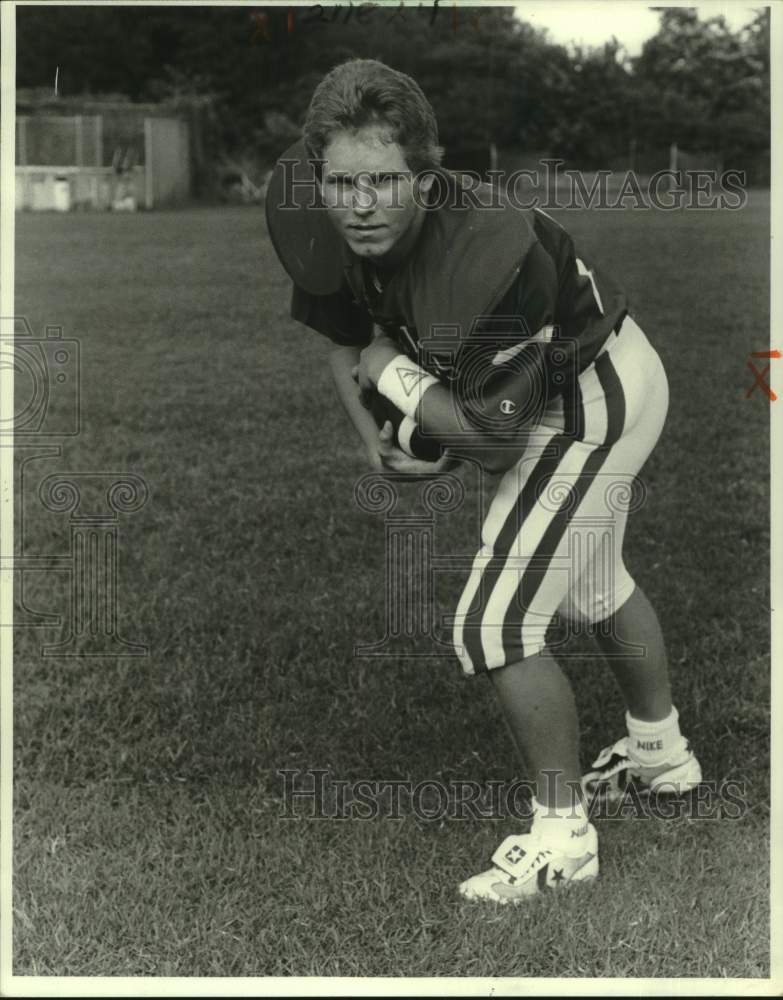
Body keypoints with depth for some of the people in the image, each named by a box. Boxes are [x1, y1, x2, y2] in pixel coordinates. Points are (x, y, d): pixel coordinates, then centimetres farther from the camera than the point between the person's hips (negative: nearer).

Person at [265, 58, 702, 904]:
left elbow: (492, 436, -34)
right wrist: (374, 439, -10)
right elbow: (341, 332, 2)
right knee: (591, 583, 28)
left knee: (492, 627, -11)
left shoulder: (486, 254, -41)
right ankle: (661, 753, 51)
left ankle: (562, 835, 6)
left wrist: (394, 377, -22)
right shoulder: (302, 212, -18)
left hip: (588, 406, -9)